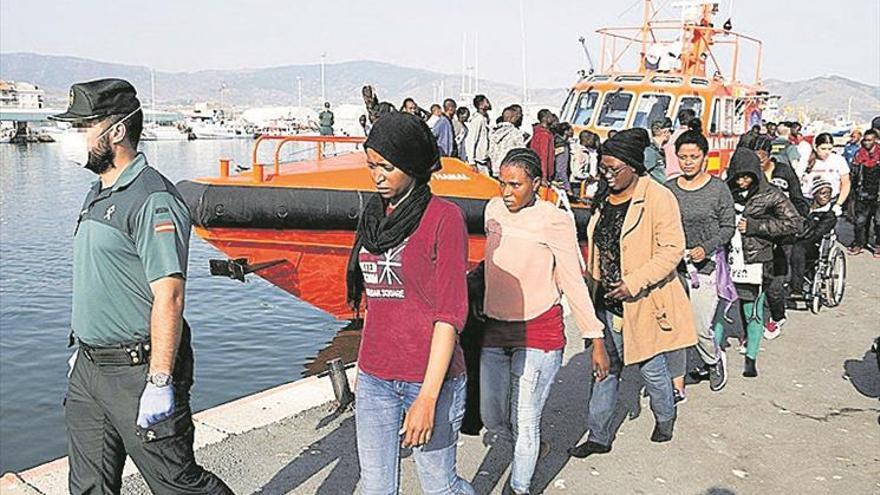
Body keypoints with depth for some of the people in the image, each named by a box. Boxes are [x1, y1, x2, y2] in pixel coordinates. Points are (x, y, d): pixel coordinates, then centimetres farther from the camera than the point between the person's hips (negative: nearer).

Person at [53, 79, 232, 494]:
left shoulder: (152, 199, -19)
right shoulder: (98, 194, 12)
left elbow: (169, 296, -24)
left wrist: (160, 382, -25)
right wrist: (82, 349, 22)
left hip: (138, 371, -9)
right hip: (89, 368, 9)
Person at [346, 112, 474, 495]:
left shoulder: (443, 218, -10)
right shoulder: (374, 215, 9)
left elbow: (449, 314, -13)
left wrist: (428, 397, -17)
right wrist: (364, 368, 15)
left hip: (429, 378, -5)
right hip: (374, 379, 6)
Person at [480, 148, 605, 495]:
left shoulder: (554, 221, -13)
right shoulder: (493, 210, 3)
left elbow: (574, 283, -10)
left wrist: (596, 341, -10)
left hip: (538, 332, -5)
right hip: (494, 329, 6)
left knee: (524, 423, 0)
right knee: (492, 419, 13)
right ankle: (530, 451, 43)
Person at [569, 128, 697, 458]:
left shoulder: (658, 198, -14)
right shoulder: (604, 199, 8)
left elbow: (672, 249, -18)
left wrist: (634, 282, -23)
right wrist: (592, 277, 12)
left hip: (643, 303, -6)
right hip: (607, 301, 6)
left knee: (651, 368, 11)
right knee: (604, 368, 10)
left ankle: (665, 419, 39)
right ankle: (599, 437, 21)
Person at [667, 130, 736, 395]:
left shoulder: (718, 189, -1)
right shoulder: (669, 189, 6)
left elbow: (728, 227, 1)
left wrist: (706, 248, -14)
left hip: (705, 264, -3)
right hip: (673, 264, 3)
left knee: (700, 328, -4)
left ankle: (715, 360, 31)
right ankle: (677, 386, 10)